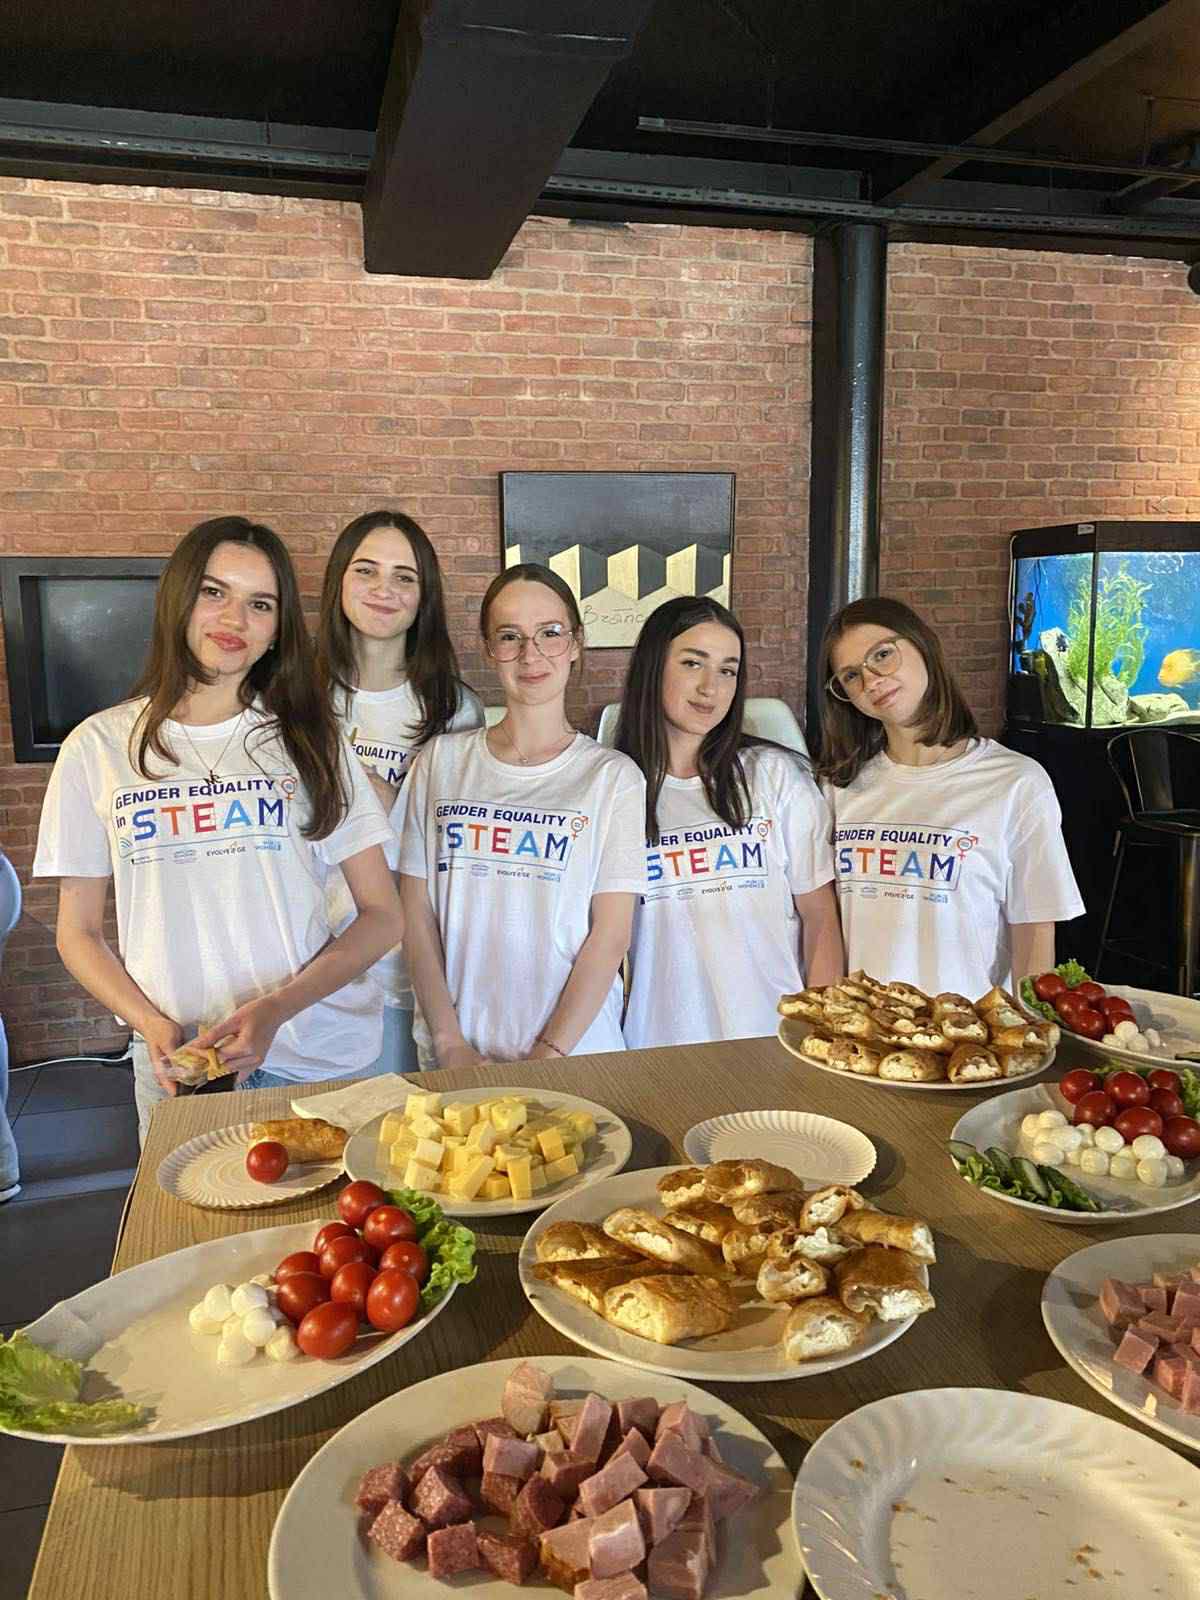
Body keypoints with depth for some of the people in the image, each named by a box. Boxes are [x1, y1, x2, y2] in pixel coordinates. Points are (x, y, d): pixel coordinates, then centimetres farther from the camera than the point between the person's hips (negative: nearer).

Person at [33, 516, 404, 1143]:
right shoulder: (99, 746, 2)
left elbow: (383, 915, -1)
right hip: (177, 1069, 0)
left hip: (324, 1060, 0)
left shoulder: (310, 739, 1)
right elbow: (78, 932, 7)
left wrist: (277, 1009, -15)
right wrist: (153, 1026, -10)